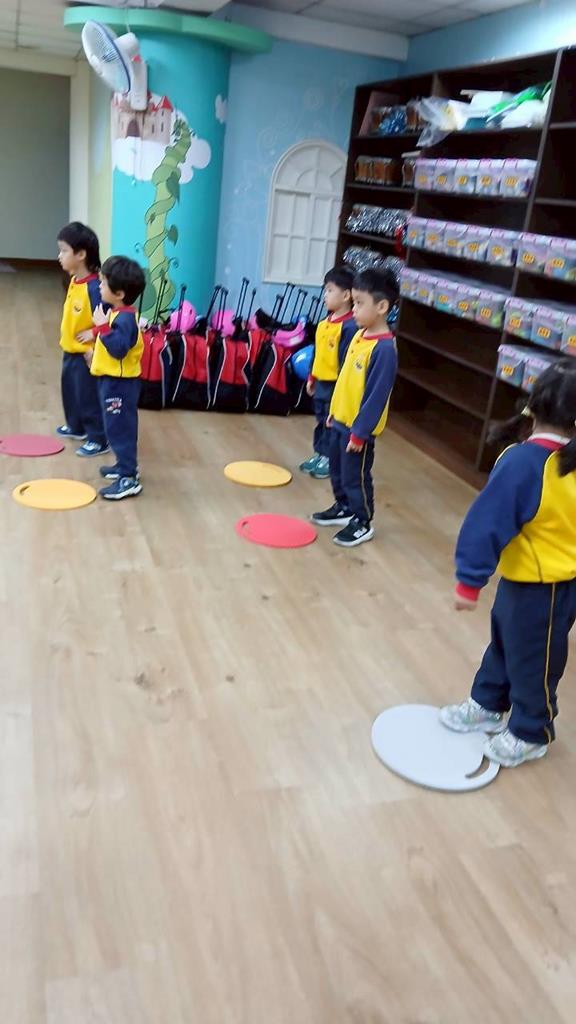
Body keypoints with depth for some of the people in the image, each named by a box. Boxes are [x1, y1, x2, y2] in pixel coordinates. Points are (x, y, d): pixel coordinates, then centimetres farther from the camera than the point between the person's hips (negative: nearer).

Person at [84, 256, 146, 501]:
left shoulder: (124, 318, -22)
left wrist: (102, 327, -30)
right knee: (118, 428, 20)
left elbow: (118, 349, -31)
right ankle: (126, 465, 33)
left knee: (119, 429, -6)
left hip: (120, 383, -10)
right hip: (114, 380, 10)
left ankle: (128, 479, -2)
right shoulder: (119, 313, 9)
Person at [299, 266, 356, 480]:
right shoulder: (325, 321, 7)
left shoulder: (350, 326, -20)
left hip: (335, 384, -8)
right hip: (321, 382, 8)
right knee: (321, 421, 18)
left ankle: (330, 459, 17)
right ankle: (319, 454, 30)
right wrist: (312, 377, 18)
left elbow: (347, 360, -20)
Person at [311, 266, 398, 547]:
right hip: (341, 418, 8)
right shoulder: (360, 335, 3)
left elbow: (377, 395, -23)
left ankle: (362, 523, 23)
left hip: (358, 426, -8)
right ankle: (343, 508, 40)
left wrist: (360, 432, -20)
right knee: (337, 470, 21)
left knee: (356, 476, 6)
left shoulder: (384, 348, -24)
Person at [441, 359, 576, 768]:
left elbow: (489, 522, -26)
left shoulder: (524, 461, -28)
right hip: (541, 578, 8)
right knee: (504, 642, 25)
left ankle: (531, 733, 33)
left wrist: (470, 581, -20)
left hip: (541, 586, -8)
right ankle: (489, 706, 44)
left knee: (532, 659, 12)